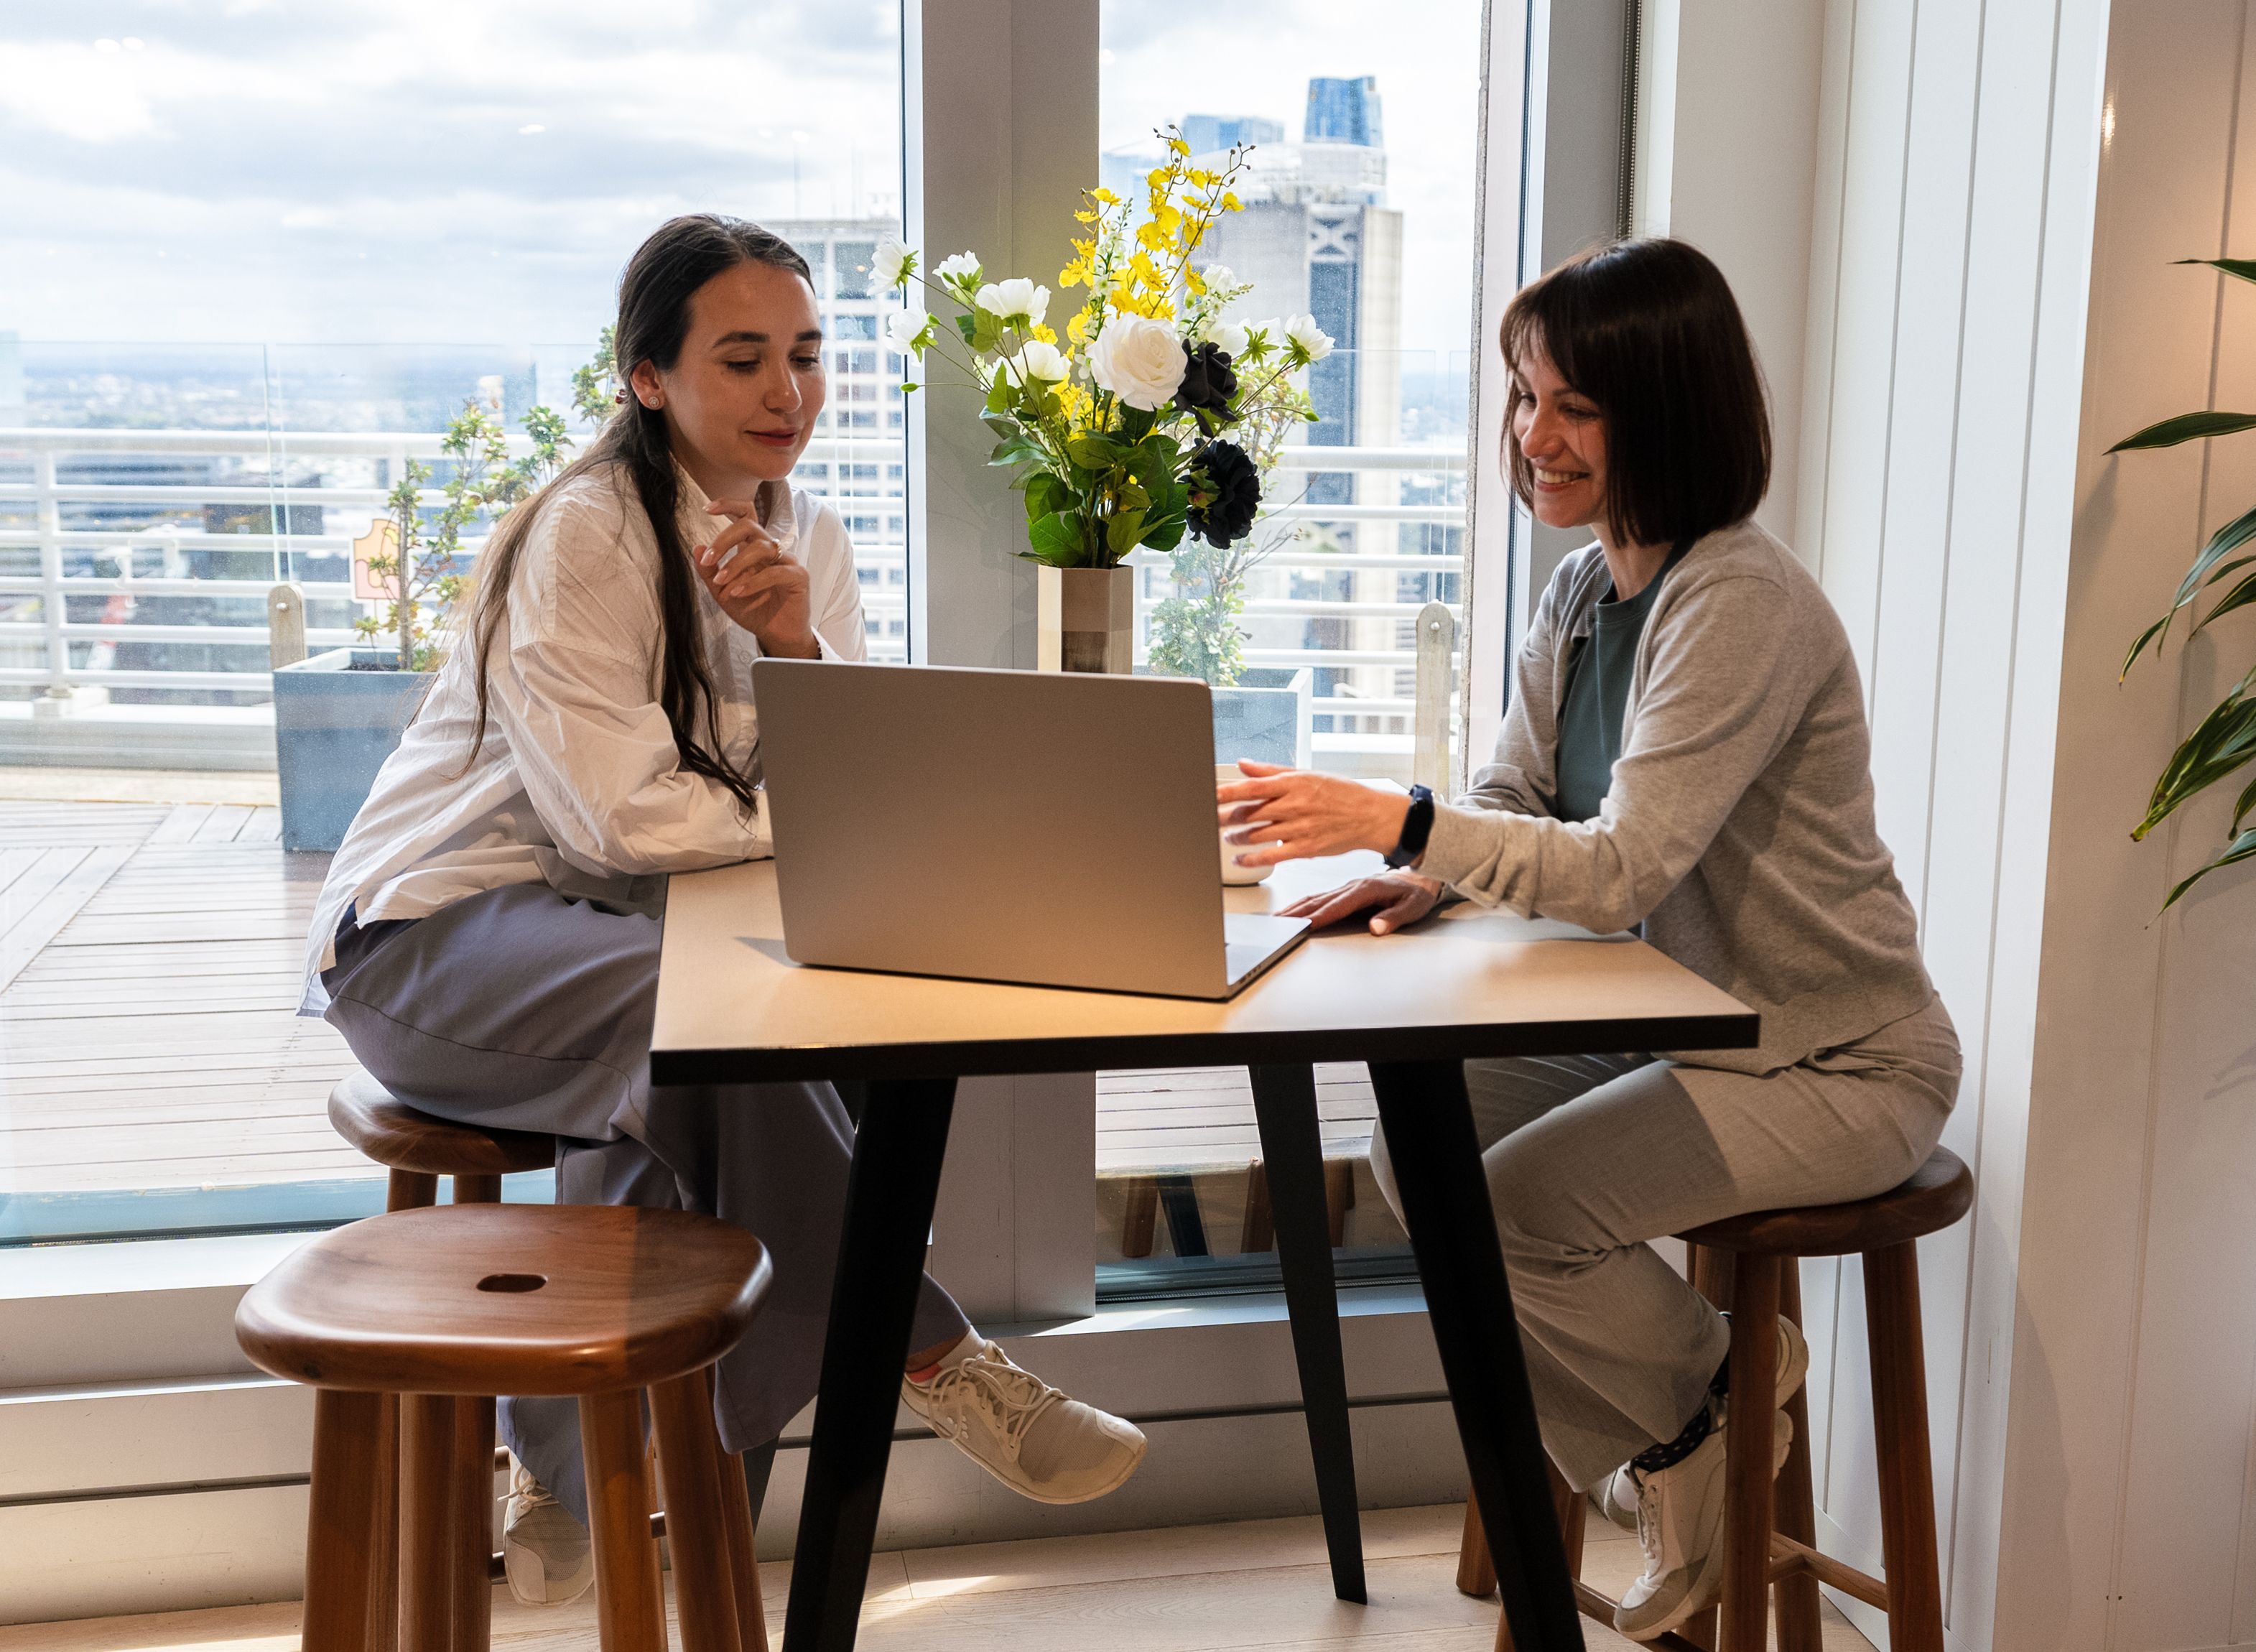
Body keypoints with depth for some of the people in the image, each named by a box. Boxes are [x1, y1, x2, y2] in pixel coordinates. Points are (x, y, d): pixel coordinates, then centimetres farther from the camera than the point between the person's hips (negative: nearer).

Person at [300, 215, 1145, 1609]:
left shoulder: (808, 538, 5)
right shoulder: (580, 537, -16)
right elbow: (623, 817, -24)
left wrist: (796, 641, -20)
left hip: (615, 924, 7)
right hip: (435, 932, -7)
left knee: (710, 1070, -25)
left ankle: (573, 1470, -5)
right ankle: (934, 1363, -19)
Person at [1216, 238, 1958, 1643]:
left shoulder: (1742, 605, -24)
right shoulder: (1582, 591, 4)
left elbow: (1625, 868, -31)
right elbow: (1519, 797, 6)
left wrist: (1397, 821, -36)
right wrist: (1422, 879, -15)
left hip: (1836, 1066, -9)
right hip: (1684, 1026, 9)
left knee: (1510, 1206, -19)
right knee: (1419, 1144, -2)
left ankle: (1703, 1425, 11)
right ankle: (1701, 1378, 14)